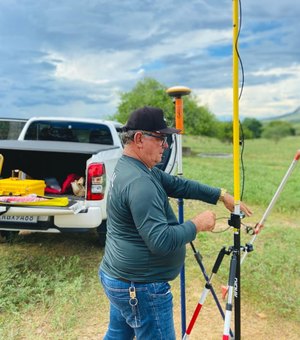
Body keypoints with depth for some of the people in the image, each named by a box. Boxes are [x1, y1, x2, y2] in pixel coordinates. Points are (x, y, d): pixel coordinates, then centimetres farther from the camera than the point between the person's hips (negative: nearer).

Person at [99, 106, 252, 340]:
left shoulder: (130, 168, 5)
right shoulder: (139, 183, -27)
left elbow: (178, 184, 8)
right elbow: (161, 241, -30)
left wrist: (222, 196, 6)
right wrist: (197, 224, -15)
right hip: (141, 288, -10)